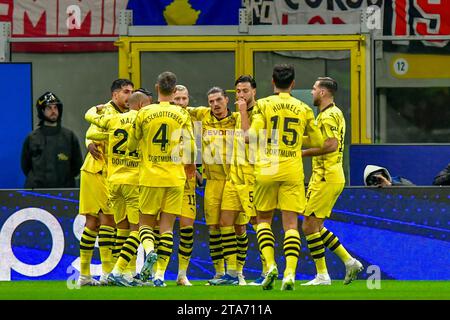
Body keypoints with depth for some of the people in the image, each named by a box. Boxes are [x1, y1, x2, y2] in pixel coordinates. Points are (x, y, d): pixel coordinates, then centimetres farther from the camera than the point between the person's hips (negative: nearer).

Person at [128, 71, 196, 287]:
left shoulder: (144, 113, -1)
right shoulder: (182, 114, -2)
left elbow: (131, 144, 7)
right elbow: (190, 146, -5)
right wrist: (191, 164, 15)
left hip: (150, 176, 0)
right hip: (175, 177, 0)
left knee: (145, 222, 11)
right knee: (167, 225, 4)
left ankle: (149, 251, -20)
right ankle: (160, 274, -3)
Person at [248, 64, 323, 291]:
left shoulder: (264, 105, -2)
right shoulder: (303, 109, 5)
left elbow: (251, 136, -13)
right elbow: (318, 142, 10)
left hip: (266, 169, -1)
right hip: (293, 170, 1)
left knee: (263, 219, 14)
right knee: (291, 223, 2)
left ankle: (270, 265, -5)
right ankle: (290, 273, -12)